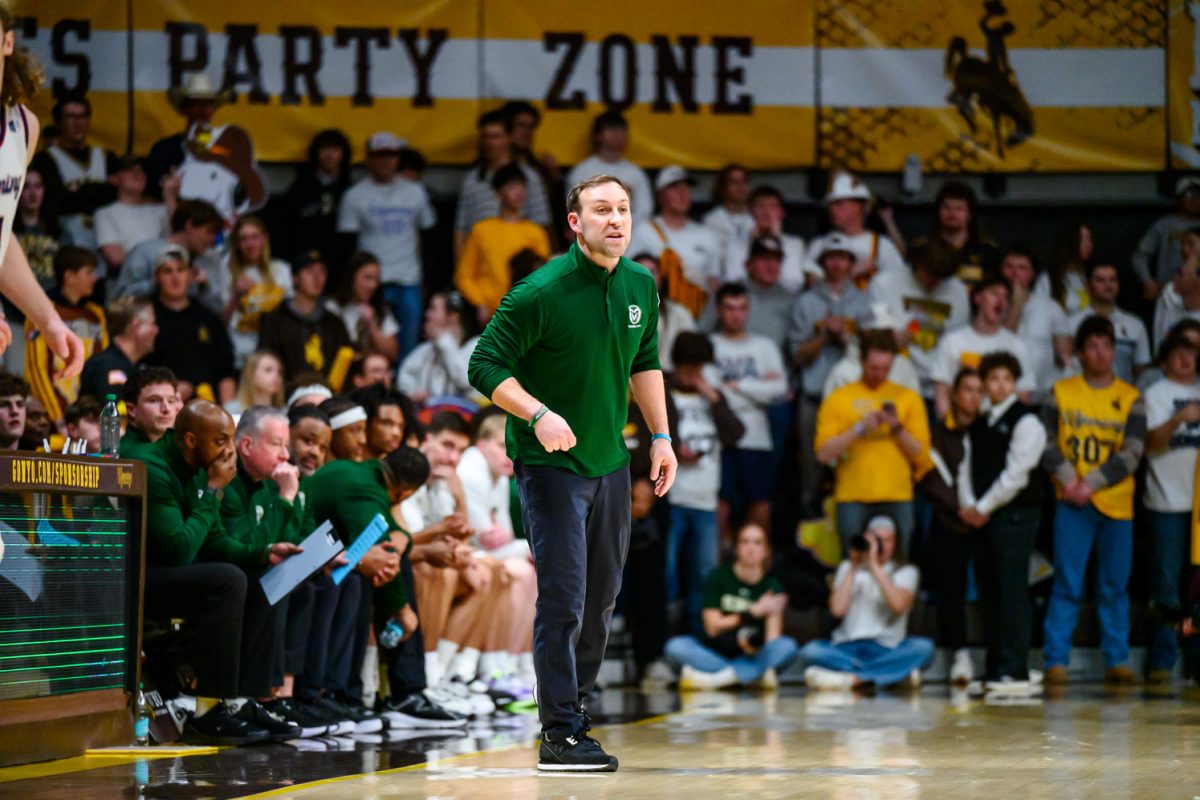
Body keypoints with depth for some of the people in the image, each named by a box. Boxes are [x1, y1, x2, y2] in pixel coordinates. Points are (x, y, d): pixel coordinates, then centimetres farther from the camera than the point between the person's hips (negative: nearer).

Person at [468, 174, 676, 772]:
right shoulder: (541, 292, -18)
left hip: (610, 462, 7)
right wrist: (538, 415, -30)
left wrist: (661, 437, 13)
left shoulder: (641, 286, 3)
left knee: (602, 593, 13)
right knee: (564, 598, -10)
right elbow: (485, 367, -16)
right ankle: (560, 735, -5)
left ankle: (573, 705, 29)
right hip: (548, 462, -7)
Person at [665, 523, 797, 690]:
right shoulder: (717, 577, 2)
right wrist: (755, 611, -11)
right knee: (676, 646, -28)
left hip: (754, 657, 0)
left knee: (788, 646, -29)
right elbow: (713, 626, -4)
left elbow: (773, 638, -10)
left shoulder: (773, 586, 2)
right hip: (716, 653, 0)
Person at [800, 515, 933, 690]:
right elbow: (837, 609, -2)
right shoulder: (847, 567, 16)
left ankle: (850, 678, -37)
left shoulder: (905, 571, 10)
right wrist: (853, 568, -1)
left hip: (886, 650, -1)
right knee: (810, 650, -29)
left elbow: (898, 605, -12)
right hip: (847, 648, 1)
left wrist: (874, 565, -12)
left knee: (923, 647, -32)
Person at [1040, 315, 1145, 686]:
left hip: (1116, 503, 1)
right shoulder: (1061, 392, 6)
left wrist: (1091, 484, -12)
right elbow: (1046, 443, 3)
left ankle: (1117, 660, 10)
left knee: (1115, 586, 4)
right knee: (1067, 584, -4)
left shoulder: (1131, 399, 5)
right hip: (1072, 503, -1)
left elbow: (1131, 454, -3)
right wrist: (1067, 478, -12)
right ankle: (1056, 661, -2)